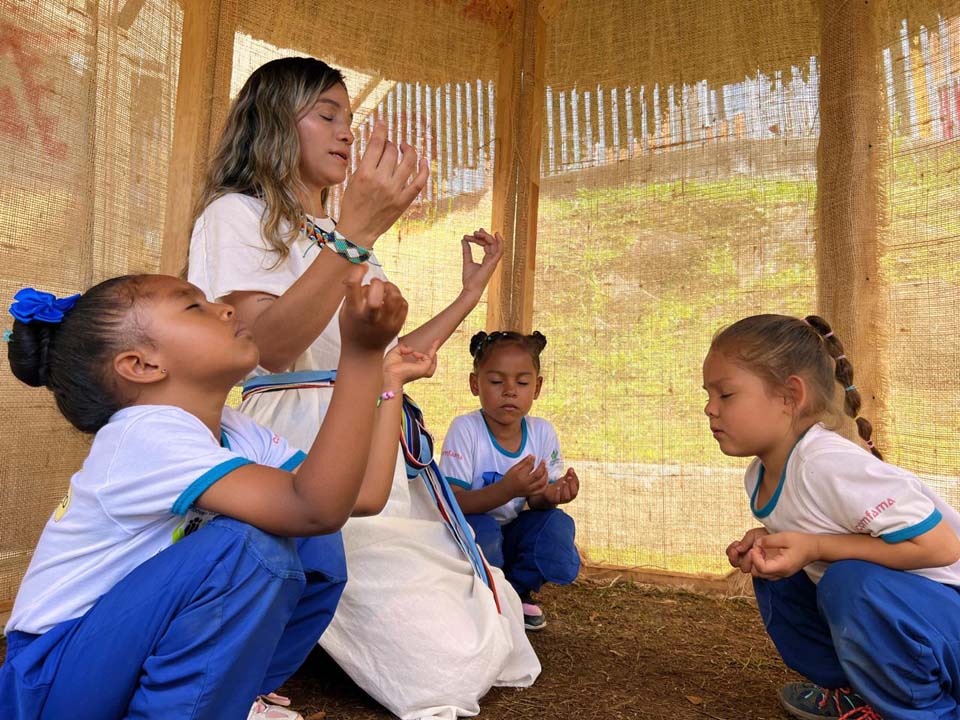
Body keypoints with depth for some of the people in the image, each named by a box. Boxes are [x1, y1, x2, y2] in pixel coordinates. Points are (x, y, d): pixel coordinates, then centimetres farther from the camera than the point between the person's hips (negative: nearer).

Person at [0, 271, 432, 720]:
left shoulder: (232, 430, -1)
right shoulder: (147, 434, -28)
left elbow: (360, 495, -9)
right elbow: (318, 508, -40)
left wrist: (387, 380, -4)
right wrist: (362, 352, -44)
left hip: (144, 648, 8)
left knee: (316, 551, -8)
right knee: (245, 547, -30)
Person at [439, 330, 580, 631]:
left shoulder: (542, 432, -9)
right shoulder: (465, 429, -22)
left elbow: (536, 500, -2)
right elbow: (452, 502, -27)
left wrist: (550, 494, -29)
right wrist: (507, 490, -45)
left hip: (511, 533, 4)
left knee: (557, 525, -22)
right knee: (481, 529, -35)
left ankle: (517, 591, 5)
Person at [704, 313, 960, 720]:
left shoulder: (827, 463, -30)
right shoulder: (759, 476, -2)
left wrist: (815, 548, -28)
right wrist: (764, 544, -7)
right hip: (881, 611, 9)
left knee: (852, 584, -33)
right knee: (775, 577, 3)